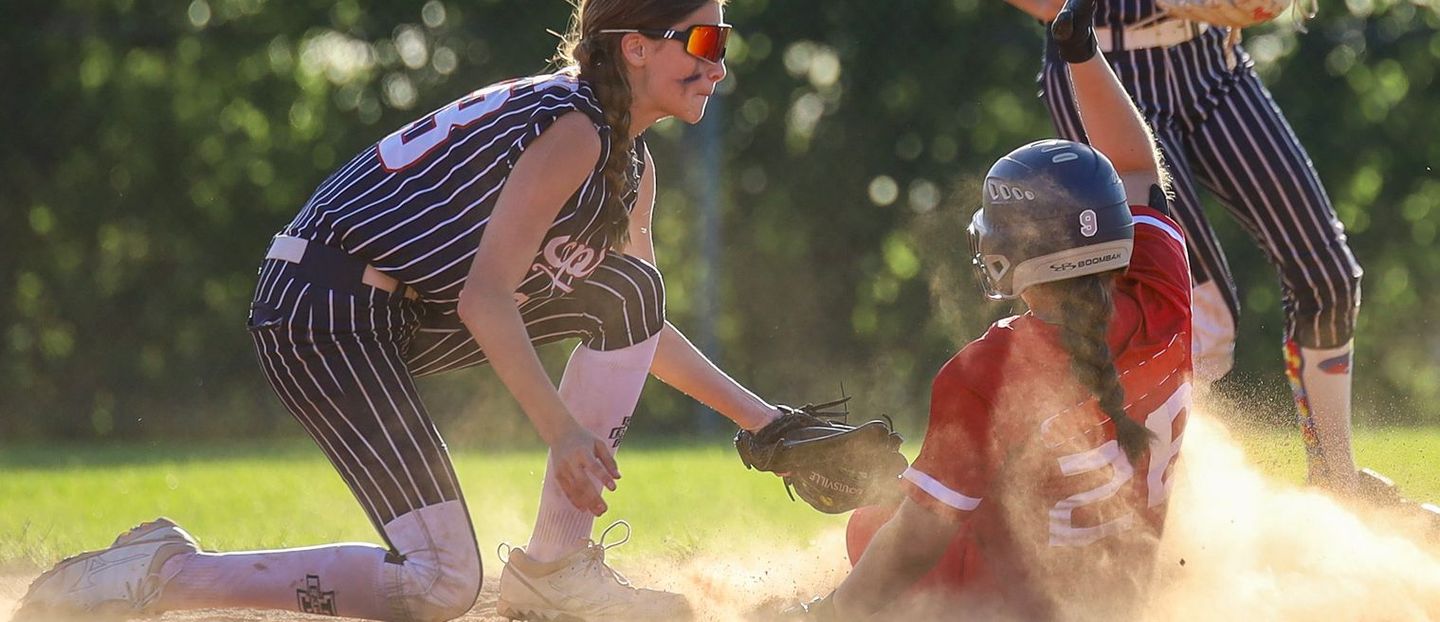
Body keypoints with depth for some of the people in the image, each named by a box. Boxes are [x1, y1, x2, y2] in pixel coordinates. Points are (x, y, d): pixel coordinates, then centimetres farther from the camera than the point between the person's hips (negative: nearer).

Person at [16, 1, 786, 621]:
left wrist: (757, 414, 19)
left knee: (628, 287, 5)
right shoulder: (571, 129, -15)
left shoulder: (631, 165, 16)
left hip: (404, 310, 10)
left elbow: (643, 327, 25)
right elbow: (485, 297, -22)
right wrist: (563, 432, -25)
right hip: (326, 310, -10)